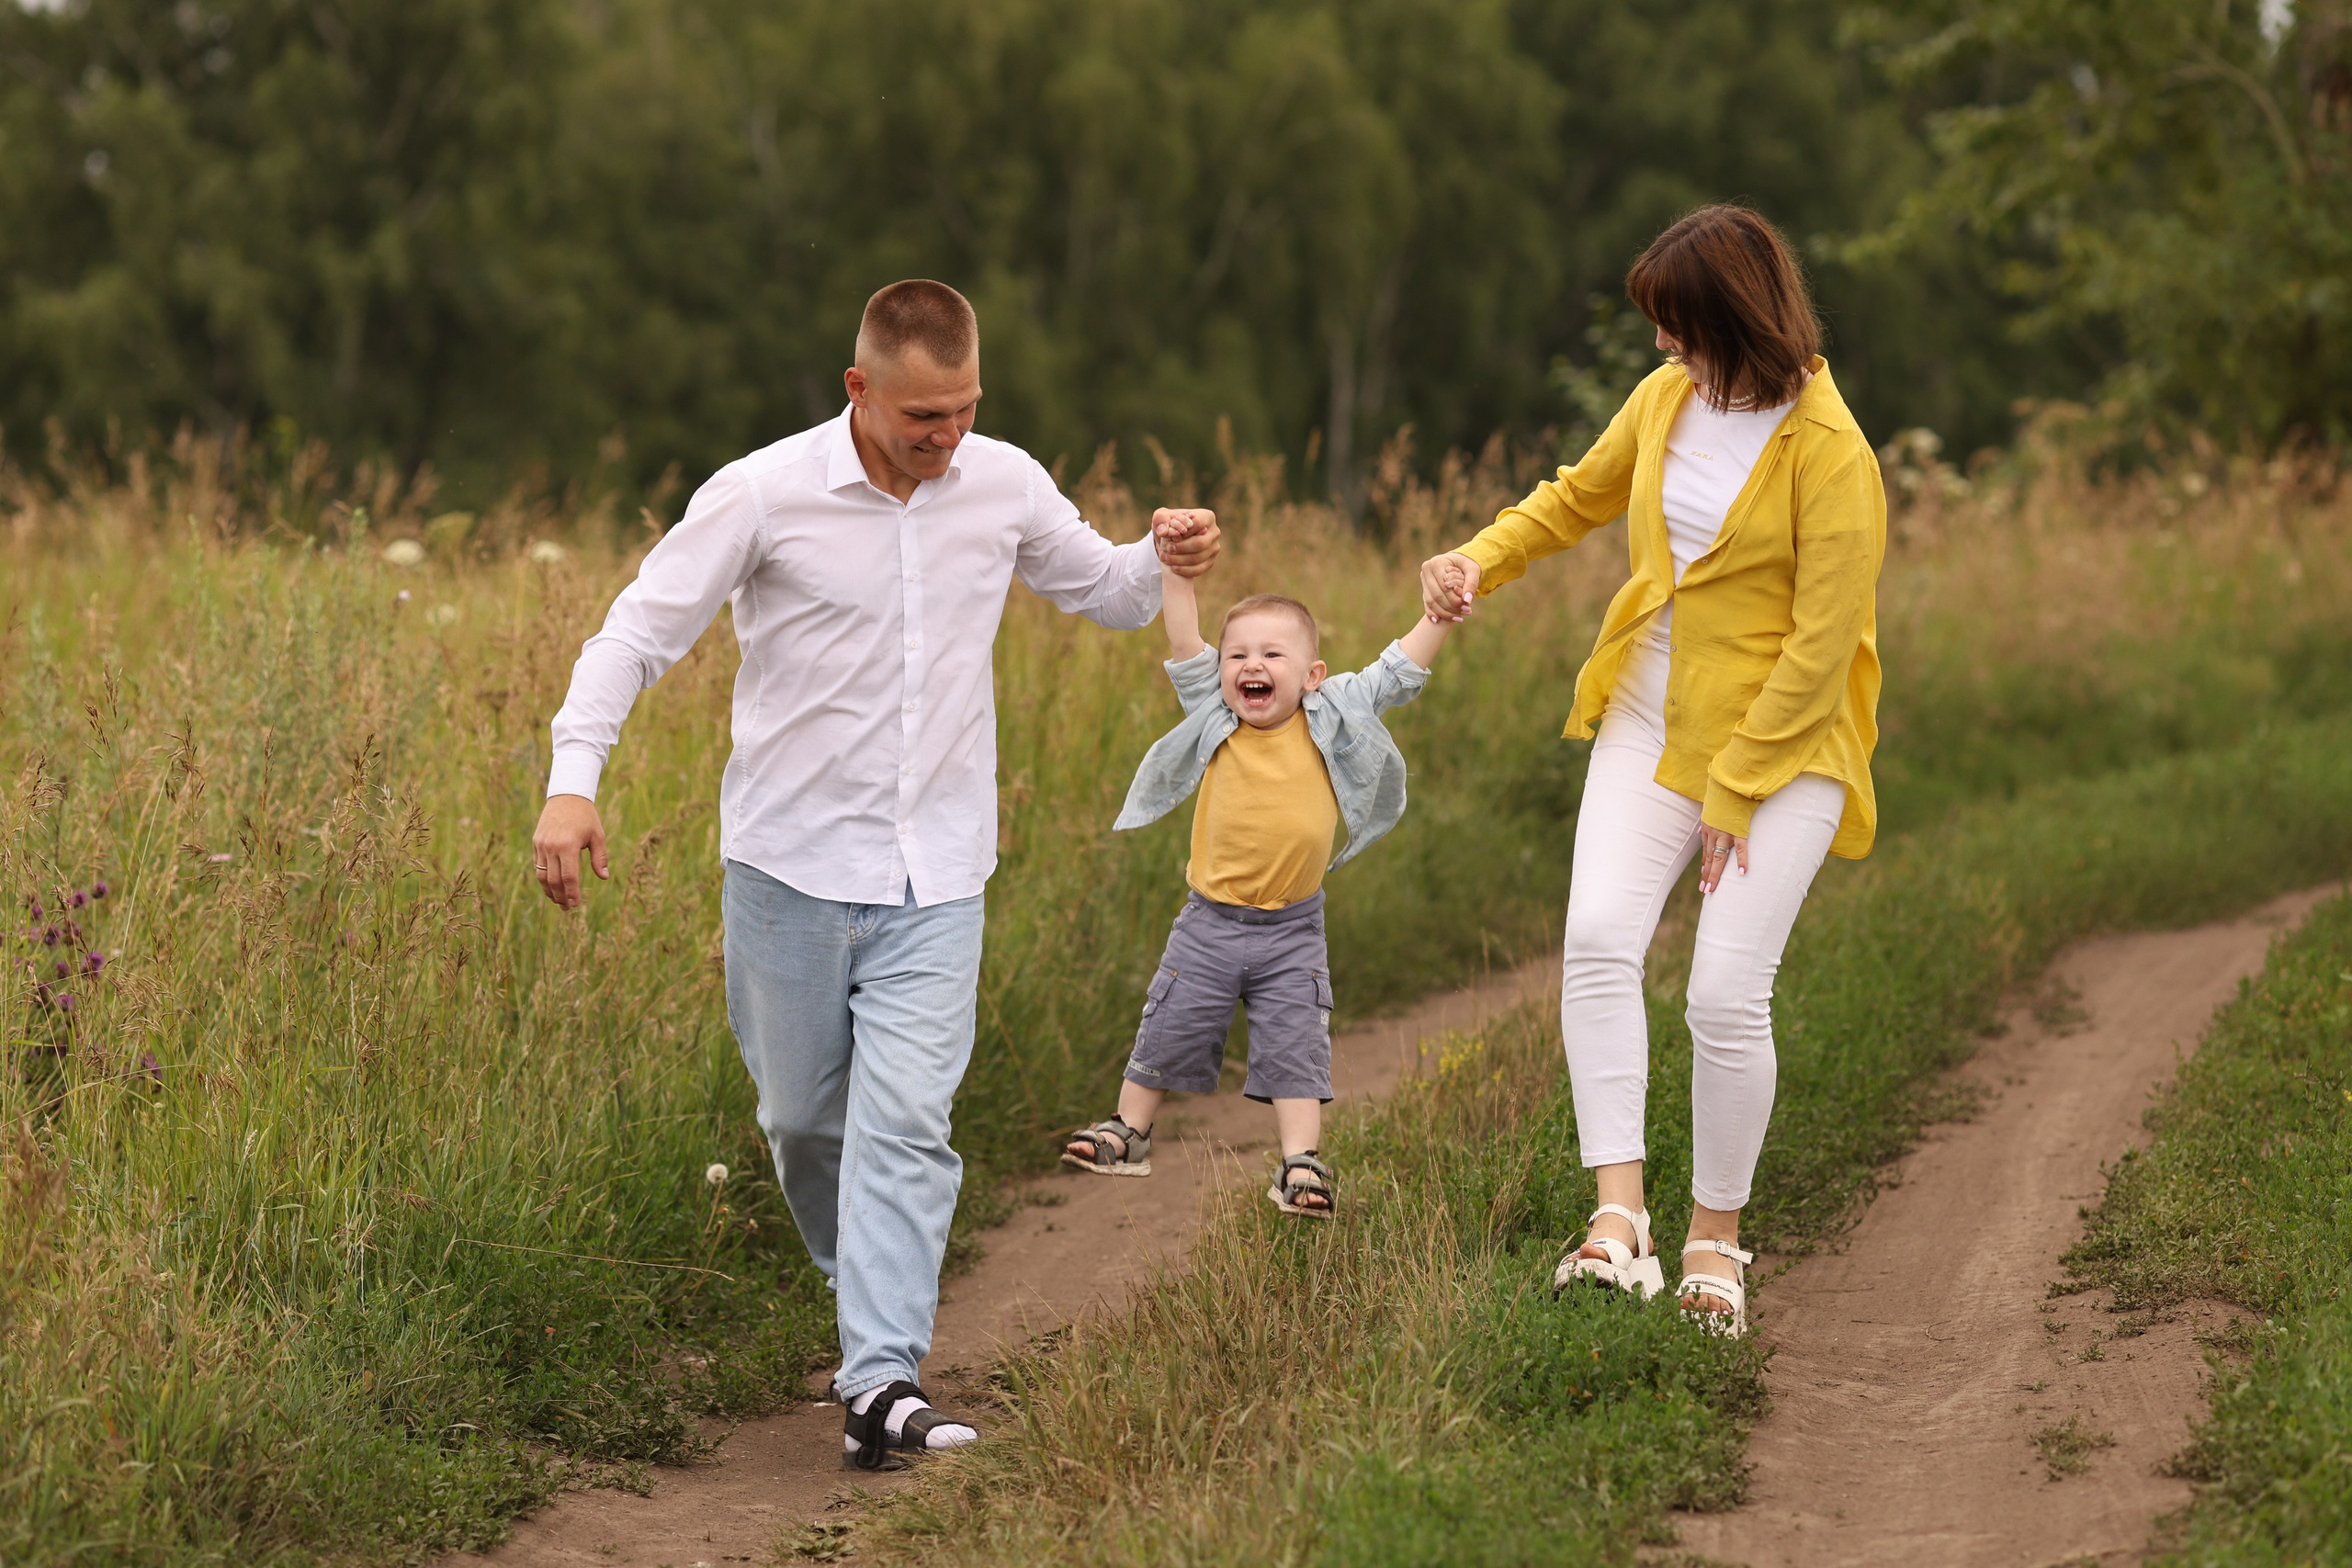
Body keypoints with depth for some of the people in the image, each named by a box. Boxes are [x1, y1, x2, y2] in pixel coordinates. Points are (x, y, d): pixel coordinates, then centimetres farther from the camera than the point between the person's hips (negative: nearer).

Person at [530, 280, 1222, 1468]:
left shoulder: (1004, 486, 0)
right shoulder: (764, 495, -11)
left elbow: (1100, 588, 17)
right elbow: (638, 631, -8)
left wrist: (1166, 562, -7)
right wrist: (573, 776, -21)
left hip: (934, 878, 1)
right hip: (791, 864, -1)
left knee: (904, 1124, -12)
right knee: (802, 1114, 12)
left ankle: (881, 1386, -18)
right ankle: (867, 1285, 40)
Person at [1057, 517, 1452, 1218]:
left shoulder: (1331, 717, -5)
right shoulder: (1213, 716, -4)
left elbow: (1397, 671, -3)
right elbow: (1185, 642, -10)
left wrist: (1441, 614, -13)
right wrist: (1176, 568, -20)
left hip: (1291, 929, -1)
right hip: (1211, 920, 1)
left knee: (1293, 1048, -1)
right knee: (1170, 1032, 10)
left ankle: (1301, 1163, 4)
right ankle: (1129, 1132, 28)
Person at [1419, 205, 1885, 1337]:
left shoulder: (1828, 455, -17)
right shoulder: (1666, 398, 3)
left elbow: (1824, 644, -16)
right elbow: (1581, 493, 22)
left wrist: (1734, 789, -14)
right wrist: (1479, 559, 5)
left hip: (1781, 739, -6)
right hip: (1653, 711, 6)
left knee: (1727, 991, -11)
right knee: (1598, 935, -16)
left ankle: (1715, 1240, 10)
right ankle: (1618, 1217, -16)